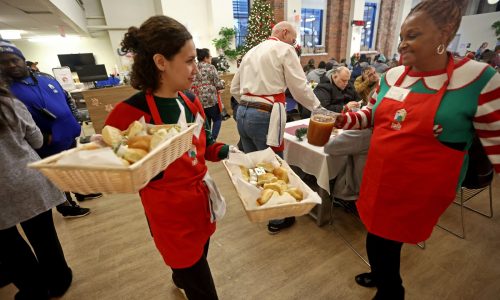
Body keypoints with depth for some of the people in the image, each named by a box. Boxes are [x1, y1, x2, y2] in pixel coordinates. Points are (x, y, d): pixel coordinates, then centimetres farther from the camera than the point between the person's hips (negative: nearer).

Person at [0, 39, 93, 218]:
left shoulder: (45, 78, 6)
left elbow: (67, 98, 16)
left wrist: (73, 122, 7)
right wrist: (44, 138, -21)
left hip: (69, 137, 6)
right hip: (48, 148, -6)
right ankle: (67, 207, 30)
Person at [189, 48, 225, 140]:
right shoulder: (210, 67, -5)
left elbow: (191, 86, 9)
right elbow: (218, 84, -7)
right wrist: (222, 82, 13)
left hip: (198, 100, 6)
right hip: (210, 99, -6)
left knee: (206, 122, 15)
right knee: (217, 119, 9)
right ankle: (213, 139, -3)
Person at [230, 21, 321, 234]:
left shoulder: (252, 51, 22)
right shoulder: (284, 50, 1)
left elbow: (234, 89, 20)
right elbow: (300, 88, -4)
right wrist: (318, 108, 8)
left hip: (243, 113, 8)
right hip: (264, 116, -8)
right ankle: (277, 220, 21)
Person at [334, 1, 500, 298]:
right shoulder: (392, 76, 3)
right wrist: (346, 119, -4)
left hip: (422, 189, -5)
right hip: (379, 179, 5)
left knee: (382, 242, 7)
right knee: (379, 237, 22)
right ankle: (383, 276, 54)